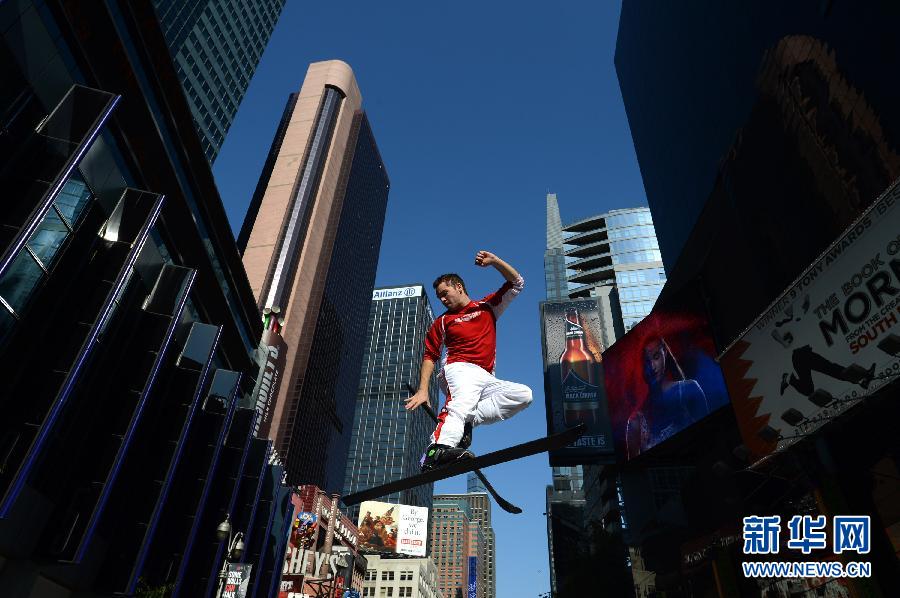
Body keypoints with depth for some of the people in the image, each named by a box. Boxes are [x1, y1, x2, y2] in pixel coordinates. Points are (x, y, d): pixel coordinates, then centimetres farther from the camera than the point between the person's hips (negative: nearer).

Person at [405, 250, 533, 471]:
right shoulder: (442, 321, 19)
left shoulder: (488, 306, 23)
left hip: (486, 379, 3)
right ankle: (437, 450, -59)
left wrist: (494, 261, 7)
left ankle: (468, 419, -32)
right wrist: (423, 389, 0)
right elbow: (430, 356, 14)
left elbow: (517, 283, 20)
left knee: (524, 394, -21)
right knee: (462, 403, -35)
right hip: (461, 370, -3)